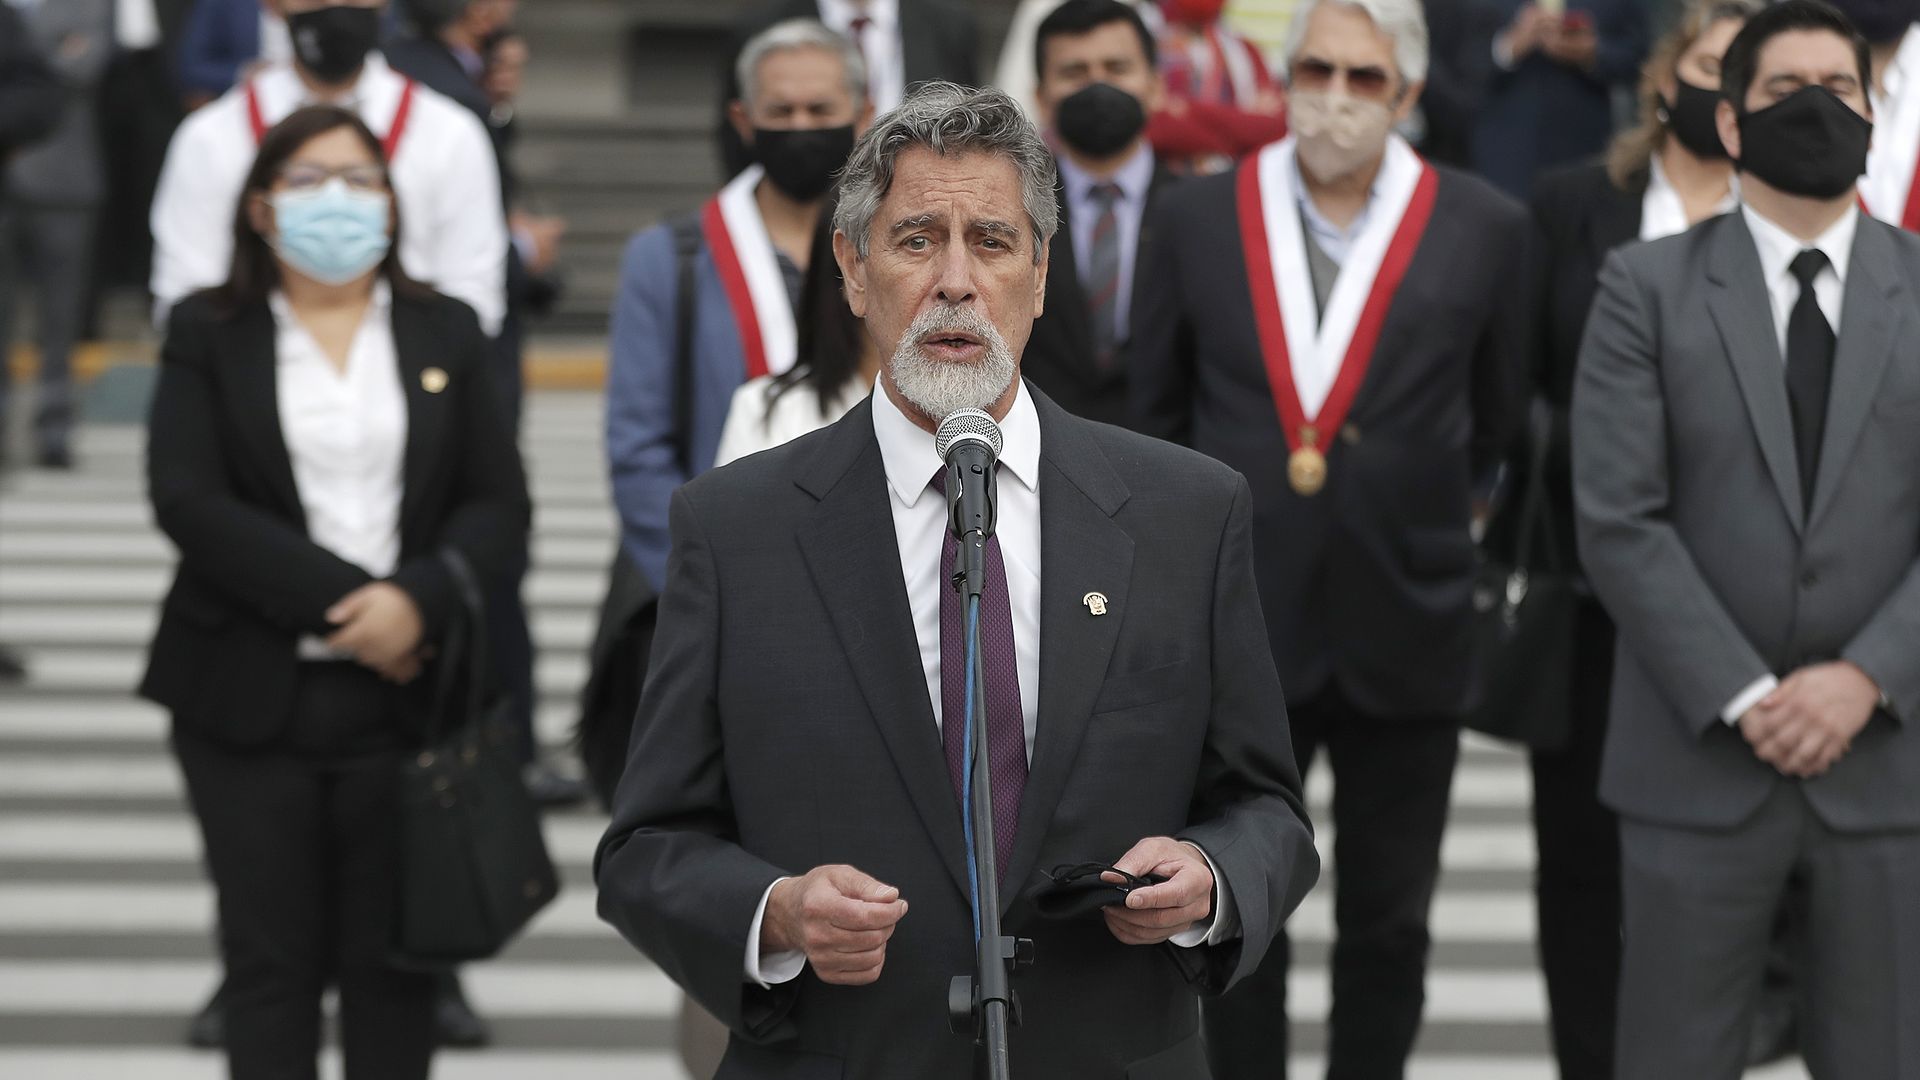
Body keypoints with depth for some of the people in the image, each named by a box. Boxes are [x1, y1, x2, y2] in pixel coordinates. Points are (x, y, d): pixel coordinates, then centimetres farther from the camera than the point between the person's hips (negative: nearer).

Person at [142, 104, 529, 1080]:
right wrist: (343, 598, -16)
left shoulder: (446, 334, 11)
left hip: (405, 695, 2)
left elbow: (499, 506, 4)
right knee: (270, 961, 2)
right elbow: (190, 502, -9)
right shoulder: (207, 334, 4)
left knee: (394, 963, 5)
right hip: (252, 698, -1)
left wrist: (418, 600, -16)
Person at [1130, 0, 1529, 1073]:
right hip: (1238, 623, 1)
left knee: (1389, 923, 11)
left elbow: (1494, 418, 10)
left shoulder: (1485, 229, -4)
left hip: (1404, 627, 0)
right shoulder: (1198, 218, -1)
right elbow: (1158, 409, 12)